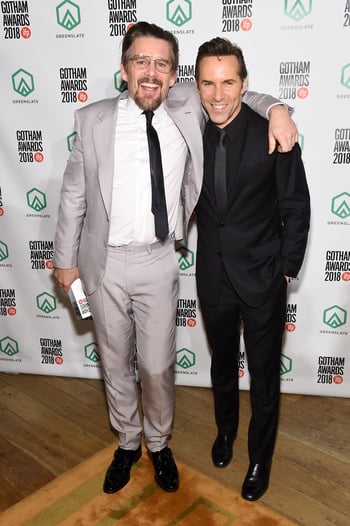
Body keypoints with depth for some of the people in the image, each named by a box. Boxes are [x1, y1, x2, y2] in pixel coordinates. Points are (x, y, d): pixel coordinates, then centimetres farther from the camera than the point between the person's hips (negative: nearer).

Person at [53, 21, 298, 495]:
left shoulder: (187, 109, -2)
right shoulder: (94, 120, -4)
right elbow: (73, 195, 3)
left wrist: (274, 107, -5)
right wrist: (65, 258, 6)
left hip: (158, 263, 0)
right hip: (105, 262, 1)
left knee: (158, 367, 9)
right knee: (116, 362, 16)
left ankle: (159, 444, 39)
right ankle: (127, 443, 42)